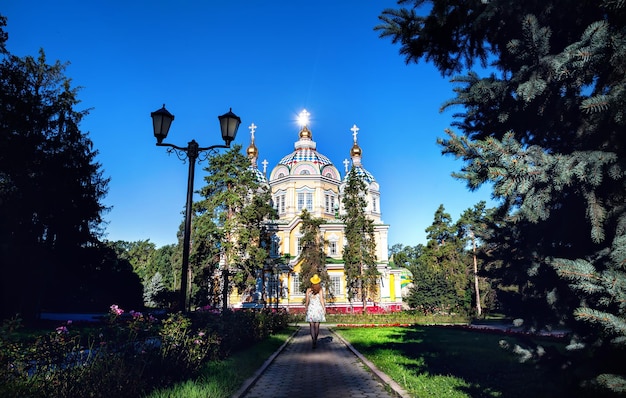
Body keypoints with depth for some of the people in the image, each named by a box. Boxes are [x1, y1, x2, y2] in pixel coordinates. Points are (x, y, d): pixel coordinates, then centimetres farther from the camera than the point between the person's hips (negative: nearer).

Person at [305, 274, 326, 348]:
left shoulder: (308, 290, -1)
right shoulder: (320, 290, -4)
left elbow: (307, 301, -1)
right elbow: (322, 300, -8)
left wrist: (306, 309, 10)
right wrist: (324, 309, -3)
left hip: (311, 309, 0)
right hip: (318, 308, 0)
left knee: (312, 326, 0)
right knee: (317, 326, 12)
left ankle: (314, 342, -13)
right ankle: (315, 340, 22)